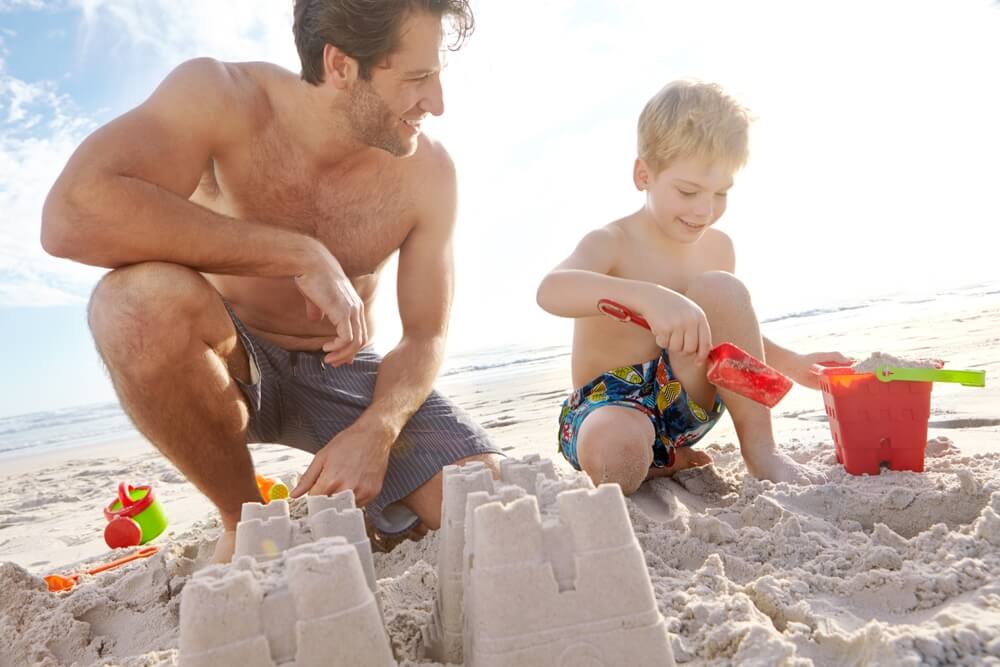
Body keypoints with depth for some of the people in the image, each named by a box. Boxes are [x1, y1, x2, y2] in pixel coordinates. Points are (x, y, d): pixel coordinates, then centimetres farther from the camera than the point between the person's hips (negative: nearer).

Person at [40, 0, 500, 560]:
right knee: (142, 298, -36)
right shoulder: (222, 97, -20)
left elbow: (426, 337, -9)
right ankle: (246, 521, -10)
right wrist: (301, 255, -36)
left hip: (342, 371, 1)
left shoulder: (427, 171, -14)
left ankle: (366, 512, 16)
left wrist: (375, 430, -29)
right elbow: (71, 215, -36)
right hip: (232, 364, 0)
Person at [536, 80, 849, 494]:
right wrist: (648, 296, -53)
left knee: (720, 288, -21)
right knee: (614, 456, -42)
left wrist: (792, 364, 11)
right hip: (608, 406, -4)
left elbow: (730, 332, 24)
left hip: (683, 401, 5)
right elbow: (550, 290, -39)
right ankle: (663, 462, -4)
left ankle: (759, 448, -15)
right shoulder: (611, 243, -15)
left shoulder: (717, 247, 6)